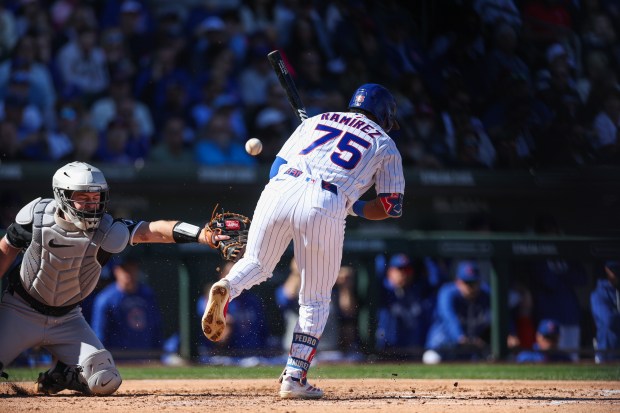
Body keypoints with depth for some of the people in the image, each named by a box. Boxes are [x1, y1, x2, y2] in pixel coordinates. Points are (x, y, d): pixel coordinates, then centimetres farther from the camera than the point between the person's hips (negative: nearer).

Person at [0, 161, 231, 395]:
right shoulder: (36, 215, -18)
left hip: (67, 319, 2)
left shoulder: (106, 230, -20)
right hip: (20, 312, -2)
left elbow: (152, 231, -34)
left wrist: (201, 235, -49)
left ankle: (59, 376, 19)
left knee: (105, 382, -9)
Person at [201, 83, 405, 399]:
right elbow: (392, 206, 15)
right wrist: (356, 208, 30)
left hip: (279, 188, 2)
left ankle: (226, 288, -11)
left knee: (256, 265, 23)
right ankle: (294, 378, 4)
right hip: (325, 206, -2)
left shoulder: (316, 121, 30)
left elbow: (276, 167, 23)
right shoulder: (385, 144, 22)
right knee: (315, 300, 12)